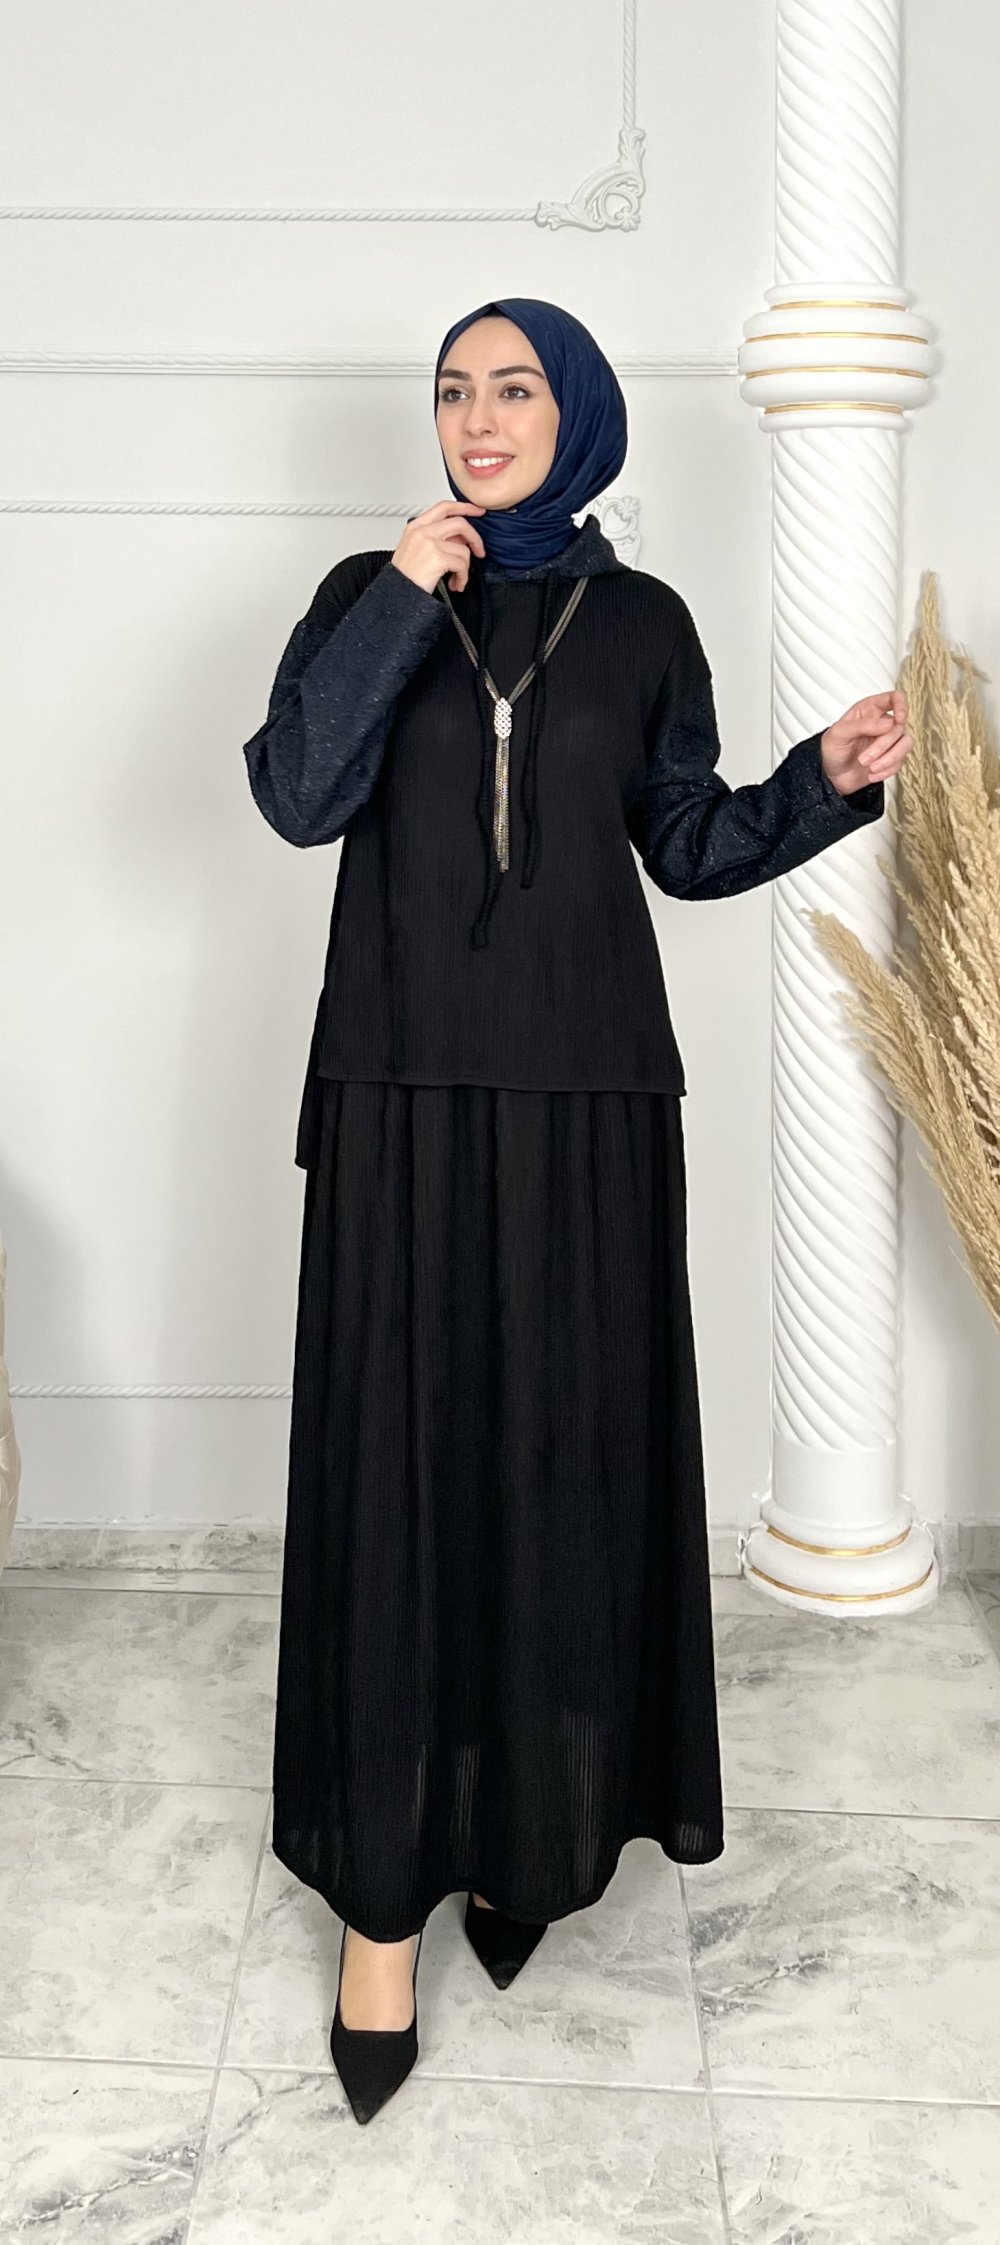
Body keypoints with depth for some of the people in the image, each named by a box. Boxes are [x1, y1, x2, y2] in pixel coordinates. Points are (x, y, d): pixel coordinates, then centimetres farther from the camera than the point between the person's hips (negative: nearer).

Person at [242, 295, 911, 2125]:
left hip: (587, 1094, 1)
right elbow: (296, 798, -7)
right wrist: (403, 604, -12)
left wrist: (828, 778, -4)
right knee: (399, 1456, -2)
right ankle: (385, 1890, 8)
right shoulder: (368, 594, 8)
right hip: (404, 1087, -1)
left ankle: (549, 1809, 26)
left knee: (573, 1443, 5)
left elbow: (689, 844, 11)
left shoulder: (643, 621, 10)